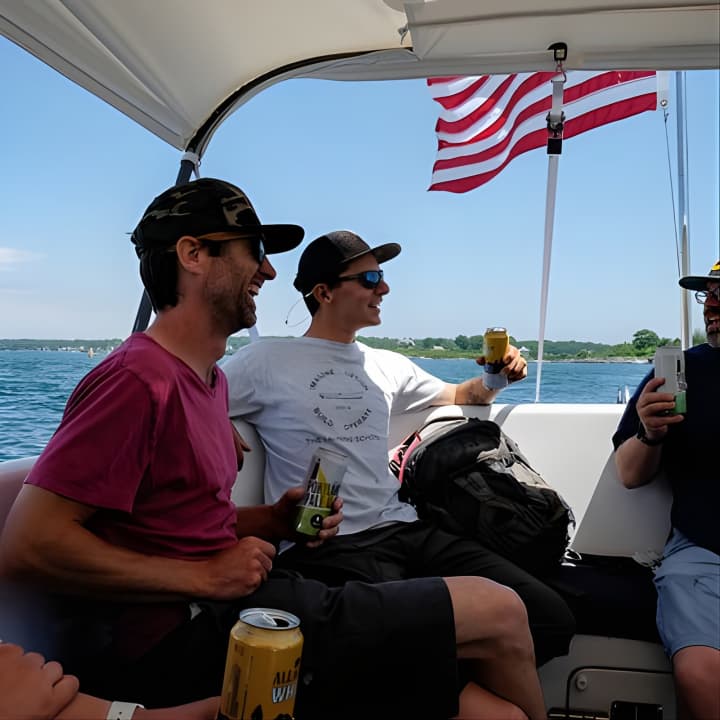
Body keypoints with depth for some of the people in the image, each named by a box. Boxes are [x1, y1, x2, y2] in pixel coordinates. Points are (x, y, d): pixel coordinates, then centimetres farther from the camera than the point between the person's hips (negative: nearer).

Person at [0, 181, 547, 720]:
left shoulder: (209, 380, 15)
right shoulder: (140, 380, -14)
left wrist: (271, 521, 4)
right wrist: (205, 576, -15)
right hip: (180, 642, -9)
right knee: (497, 612, -8)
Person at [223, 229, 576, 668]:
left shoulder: (387, 366, 20)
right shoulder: (267, 361, 3)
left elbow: (459, 397, 34)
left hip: (404, 529, 6)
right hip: (327, 548, -6)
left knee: (551, 616, -12)